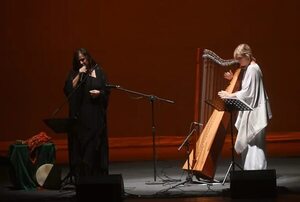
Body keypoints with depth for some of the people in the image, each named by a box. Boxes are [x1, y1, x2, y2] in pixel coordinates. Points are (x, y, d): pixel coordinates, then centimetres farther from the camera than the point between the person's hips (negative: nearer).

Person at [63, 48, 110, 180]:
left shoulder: (98, 71, 6)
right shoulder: (74, 73, 8)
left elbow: (107, 90, 6)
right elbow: (68, 90, -4)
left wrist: (99, 93, -14)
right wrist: (79, 75, -8)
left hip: (95, 114, 0)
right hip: (79, 114, 1)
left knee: (96, 144, 0)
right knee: (80, 145, -2)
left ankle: (98, 176, 5)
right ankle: (80, 177, 1)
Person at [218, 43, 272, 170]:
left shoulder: (253, 69, -14)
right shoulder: (248, 68, 16)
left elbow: (247, 92, -19)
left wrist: (229, 96, -18)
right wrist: (233, 79, 9)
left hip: (254, 113, -10)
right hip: (249, 111, 10)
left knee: (253, 142, -10)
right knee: (247, 143, 9)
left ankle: (256, 169, -10)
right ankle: (251, 169, 12)